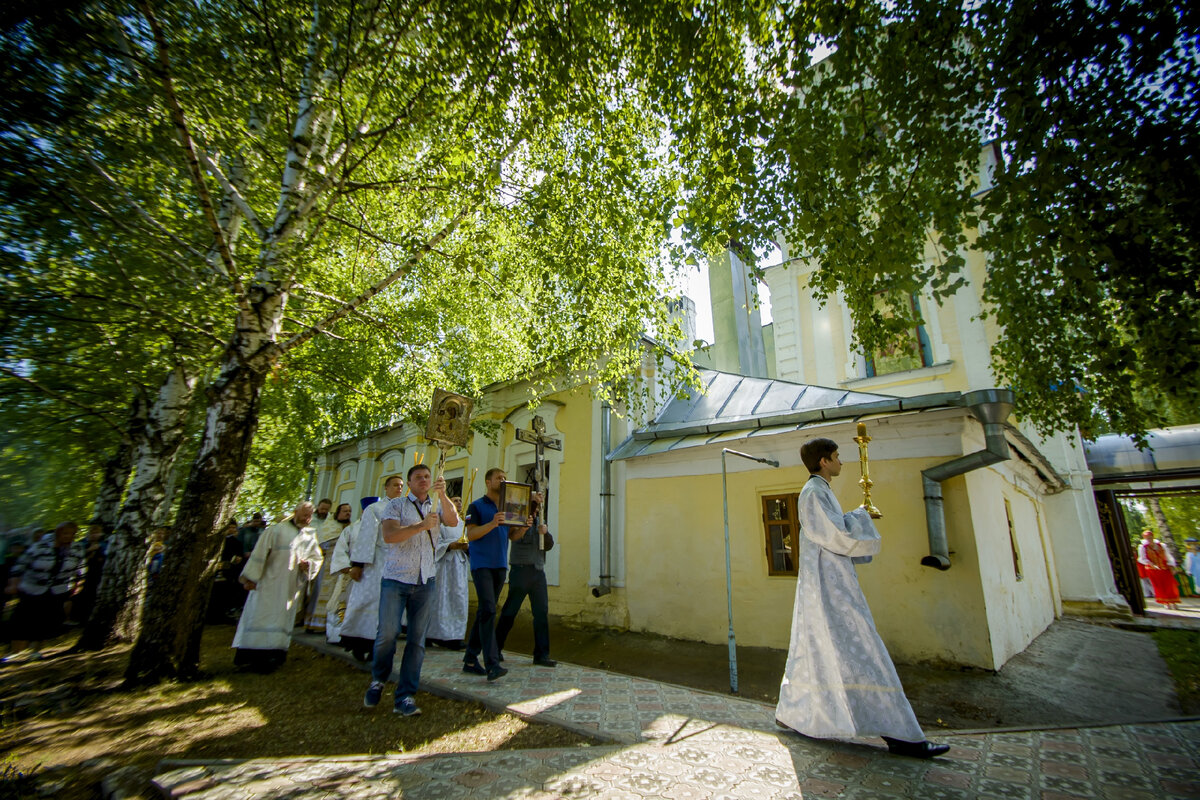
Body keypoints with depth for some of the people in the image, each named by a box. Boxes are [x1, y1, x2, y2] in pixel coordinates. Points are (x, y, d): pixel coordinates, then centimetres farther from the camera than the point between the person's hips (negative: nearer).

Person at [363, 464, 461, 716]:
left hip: (425, 580, 3)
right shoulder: (397, 504, 2)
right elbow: (388, 535, -12)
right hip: (396, 578, -2)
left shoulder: (437, 507, 10)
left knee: (418, 638, 3)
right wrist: (421, 526, -22)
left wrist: (442, 495, -23)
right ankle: (377, 681, 26)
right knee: (387, 633, -2)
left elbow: (453, 522, -10)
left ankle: (405, 696, 13)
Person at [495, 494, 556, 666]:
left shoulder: (539, 521, 18)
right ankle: (494, 650, 20)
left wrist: (545, 533, -8)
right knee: (509, 612, 3)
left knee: (542, 612, 4)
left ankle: (541, 655, 11)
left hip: (538, 570, 6)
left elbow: (549, 545, 14)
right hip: (520, 569, -6)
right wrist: (531, 499, -26)